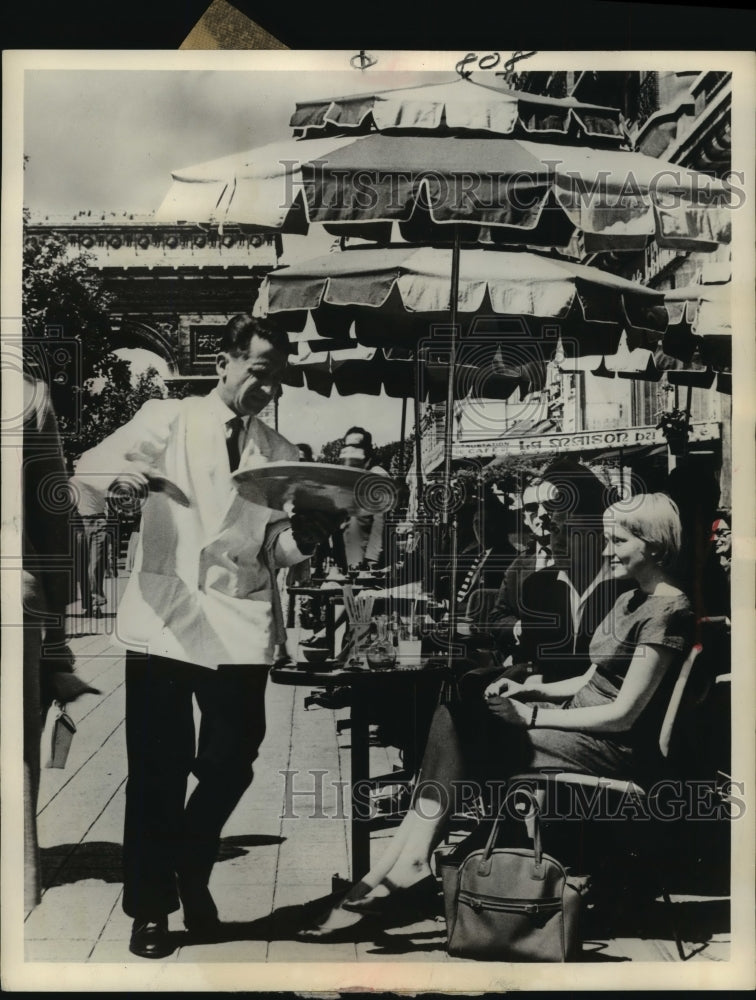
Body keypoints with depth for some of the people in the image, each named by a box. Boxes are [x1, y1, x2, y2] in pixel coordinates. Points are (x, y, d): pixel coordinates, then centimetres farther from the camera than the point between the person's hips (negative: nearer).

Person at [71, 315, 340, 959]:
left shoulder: (281, 453, 10)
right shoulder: (168, 421, 3)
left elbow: (277, 551, 5)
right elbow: (86, 469, -5)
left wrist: (307, 536, -18)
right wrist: (123, 472, -28)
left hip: (241, 625, 3)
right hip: (165, 618, -2)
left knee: (231, 763, 4)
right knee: (158, 767, 3)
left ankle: (192, 874, 33)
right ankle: (150, 904, 23)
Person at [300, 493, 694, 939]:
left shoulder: (667, 611, -15)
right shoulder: (632, 600, 15)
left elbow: (623, 714, -18)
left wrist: (532, 715, -15)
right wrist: (532, 691, 2)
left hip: (616, 751, -9)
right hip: (582, 726, 9)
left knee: (462, 741, -17)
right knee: (455, 716, -10)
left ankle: (406, 868, -9)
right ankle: (405, 867, -17)